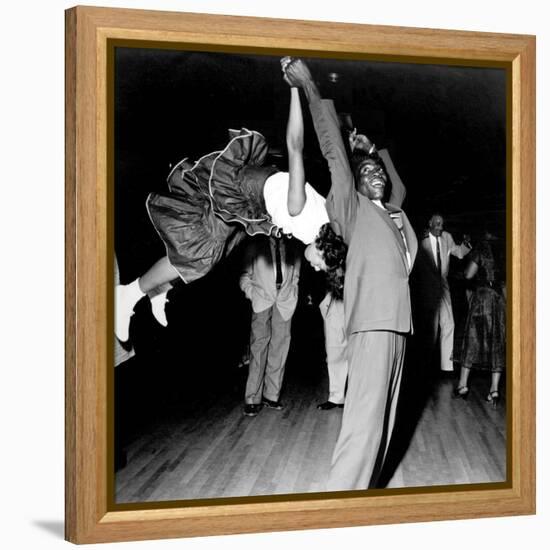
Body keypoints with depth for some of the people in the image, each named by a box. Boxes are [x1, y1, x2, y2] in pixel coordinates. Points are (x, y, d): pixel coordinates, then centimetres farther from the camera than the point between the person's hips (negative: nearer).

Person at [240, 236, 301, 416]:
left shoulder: (292, 246, 13)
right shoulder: (256, 244, 10)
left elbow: (296, 276, 17)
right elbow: (245, 275, 12)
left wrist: (292, 295, 6)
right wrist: (251, 292, -2)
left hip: (285, 303, 2)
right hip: (262, 300, -2)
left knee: (279, 348, -3)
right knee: (259, 347, -11)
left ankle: (271, 395, 5)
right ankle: (253, 399, -10)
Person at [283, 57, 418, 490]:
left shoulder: (394, 212, 21)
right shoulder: (355, 209, 2)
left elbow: (399, 185, 43)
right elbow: (334, 153, -5)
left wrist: (374, 150, 28)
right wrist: (311, 88, -9)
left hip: (398, 322, 8)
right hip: (372, 323, -8)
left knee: (384, 416, 7)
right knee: (365, 420, -15)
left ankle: (365, 489, 11)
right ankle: (340, 499, -16)